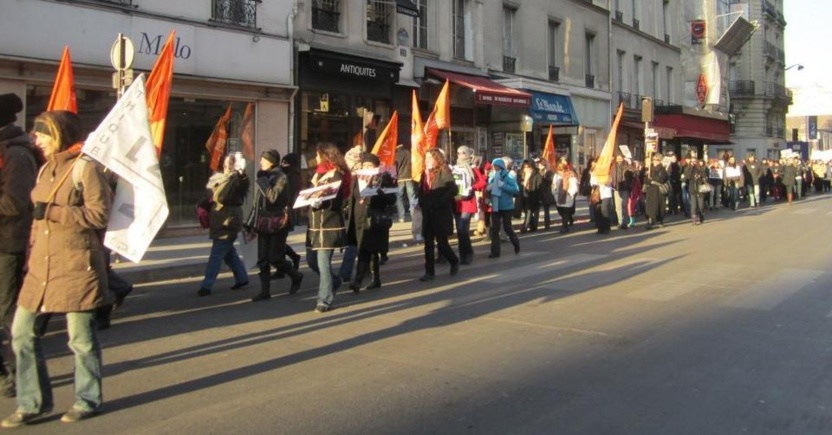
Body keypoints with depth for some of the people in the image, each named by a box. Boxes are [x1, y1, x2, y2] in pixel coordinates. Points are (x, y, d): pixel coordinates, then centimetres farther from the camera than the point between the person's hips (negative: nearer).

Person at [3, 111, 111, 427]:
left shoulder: (86, 167, -8)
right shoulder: (46, 169, 17)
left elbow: (99, 214, -16)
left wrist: (52, 212, -18)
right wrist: (32, 254, 20)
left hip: (77, 266, -8)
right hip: (42, 267, 8)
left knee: (80, 336, 2)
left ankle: (88, 400, 19)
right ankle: (32, 403, 20)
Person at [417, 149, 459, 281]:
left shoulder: (444, 172, -8)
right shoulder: (426, 173, 13)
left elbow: (453, 189, -18)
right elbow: (421, 190, 21)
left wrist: (439, 203, -20)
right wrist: (422, 203, 5)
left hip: (442, 214, -6)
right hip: (428, 214, 6)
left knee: (441, 243, -2)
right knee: (428, 244, 5)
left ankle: (454, 262, 24)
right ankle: (429, 271, 10)